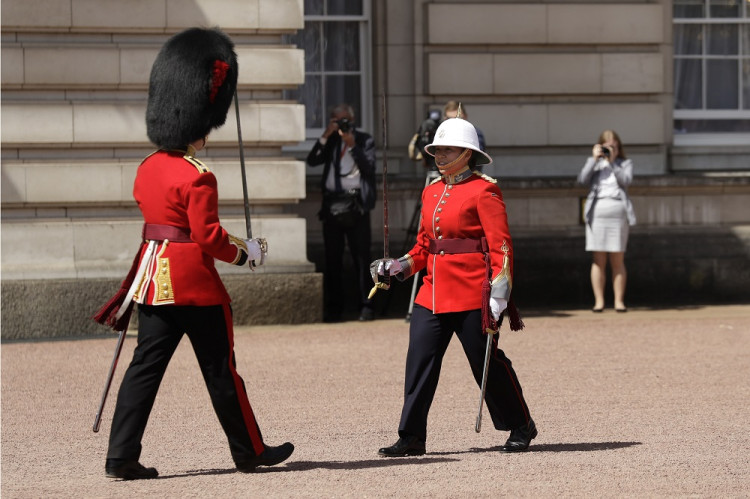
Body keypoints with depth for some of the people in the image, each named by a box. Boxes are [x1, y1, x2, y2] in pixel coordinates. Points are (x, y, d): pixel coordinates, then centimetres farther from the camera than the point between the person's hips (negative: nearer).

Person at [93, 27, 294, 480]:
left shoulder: (148, 168, 9)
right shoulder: (198, 178, -17)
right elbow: (209, 236, -18)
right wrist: (246, 252, 0)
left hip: (155, 282, 7)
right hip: (196, 284, -7)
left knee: (146, 366, 5)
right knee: (220, 370, 5)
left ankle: (122, 457, -1)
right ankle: (250, 451, 18)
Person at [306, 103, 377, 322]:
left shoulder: (364, 140, 7)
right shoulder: (330, 141, 15)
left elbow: (369, 168, -6)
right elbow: (312, 160, 1)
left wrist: (352, 146, -13)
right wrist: (325, 136, -6)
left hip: (355, 203, -3)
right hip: (332, 203, 3)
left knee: (361, 256, -4)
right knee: (332, 259, 3)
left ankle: (366, 306, -2)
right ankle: (333, 309, 6)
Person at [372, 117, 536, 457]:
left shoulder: (483, 191, -8)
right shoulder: (431, 192, 13)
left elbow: (501, 246, -12)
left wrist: (499, 295, -18)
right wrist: (396, 268, 5)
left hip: (471, 296, -6)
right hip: (432, 294, 7)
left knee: (488, 363, 3)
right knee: (419, 362, -1)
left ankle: (521, 427, 20)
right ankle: (411, 438, 4)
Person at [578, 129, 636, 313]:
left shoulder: (625, 163, 12)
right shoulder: (594, 163, 15)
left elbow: (626, 180, -7)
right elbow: (582, 179, -3)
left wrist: (613, 162, -9)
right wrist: (594, 159, -5)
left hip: (618, 212, -1)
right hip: (597, 212, 1)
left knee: (618, 260, -1)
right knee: (598, 260, -1)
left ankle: (619, 301, 2)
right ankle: (599, 301, 1)